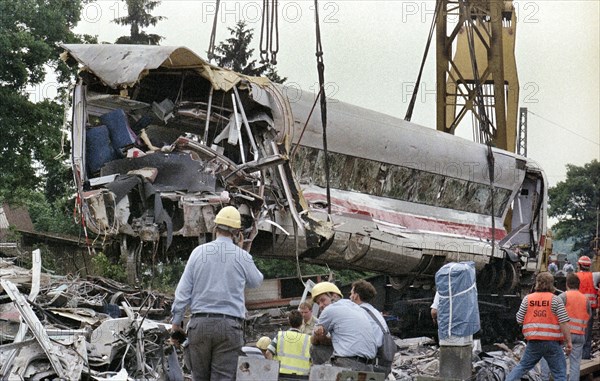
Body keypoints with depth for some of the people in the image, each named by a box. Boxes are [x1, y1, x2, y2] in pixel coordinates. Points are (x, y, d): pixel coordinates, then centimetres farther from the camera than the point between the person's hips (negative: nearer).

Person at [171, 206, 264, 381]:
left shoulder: (198, 252, 4)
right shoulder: (242, 256, 0)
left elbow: (183, 289, 4)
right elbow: (256, 281, 19)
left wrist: (176, 319, 13)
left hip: (200, 322, 2)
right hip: (229, 325, -2)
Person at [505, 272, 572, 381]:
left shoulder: (527, 298, 3)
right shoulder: (555, 299, -5)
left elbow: (519, 320, 5)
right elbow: (564, 323, -10)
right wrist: (568, 342, -5)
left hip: (533, 341, 3)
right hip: (551, 342, -3)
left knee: (523, 366, 19)